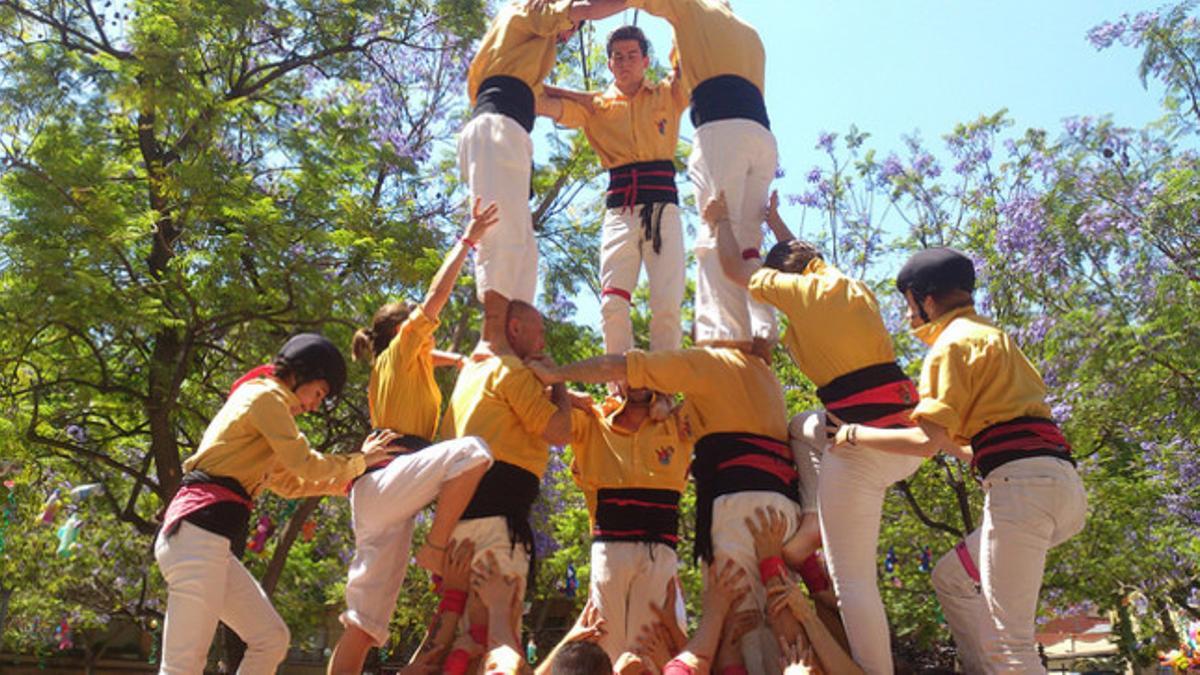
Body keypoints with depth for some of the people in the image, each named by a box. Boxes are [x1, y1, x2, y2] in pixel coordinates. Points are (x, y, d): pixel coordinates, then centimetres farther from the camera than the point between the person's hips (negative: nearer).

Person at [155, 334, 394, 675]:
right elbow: (305, 464, -6)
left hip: (212, 542, 10)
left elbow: (288, 483, 31)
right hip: (199, 530, -10)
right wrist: (359, 460, 9)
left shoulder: (261, 399, 26)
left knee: (272, 638, 6)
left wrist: (345, 479, 26)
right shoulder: (265, 395, -3)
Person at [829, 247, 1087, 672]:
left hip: (1022, 485, -10)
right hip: (1062, 482, 10)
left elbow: (926, 440, -11)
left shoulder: (953, 342, -2)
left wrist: (855, 436, 1)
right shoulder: (992, 336, 26)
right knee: (952, 578, 20)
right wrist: (945, 442, 36)